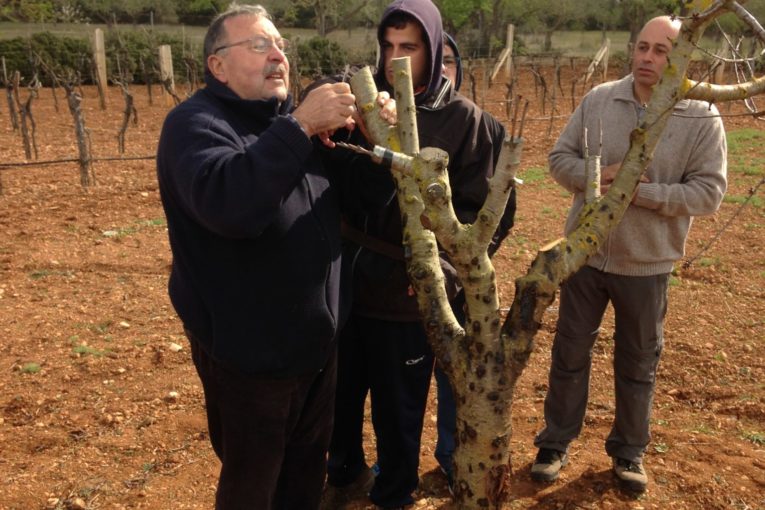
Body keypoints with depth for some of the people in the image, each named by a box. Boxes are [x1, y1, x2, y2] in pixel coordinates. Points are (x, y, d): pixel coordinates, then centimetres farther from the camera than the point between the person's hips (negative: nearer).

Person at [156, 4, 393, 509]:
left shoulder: (286, 122, 9)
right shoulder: (195, 123, -14)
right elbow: (228, 203, -35)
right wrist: (300, 126, -34)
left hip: (318, 340, 7)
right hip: (249, 351, -7)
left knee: (308, 466, 23)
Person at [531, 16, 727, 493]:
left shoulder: (703, 118, -10)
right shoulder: (598, 99, -4)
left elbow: (708, 192, -13)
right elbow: (561, 157, 0)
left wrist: (641, 192, -24)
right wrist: (596, 178, -20)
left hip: (647, 264, -1)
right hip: (585, 253, 2)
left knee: (639, 363, 15)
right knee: (570, 353, 13)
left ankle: (630, 451, 37)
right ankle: (555, 443, 32)